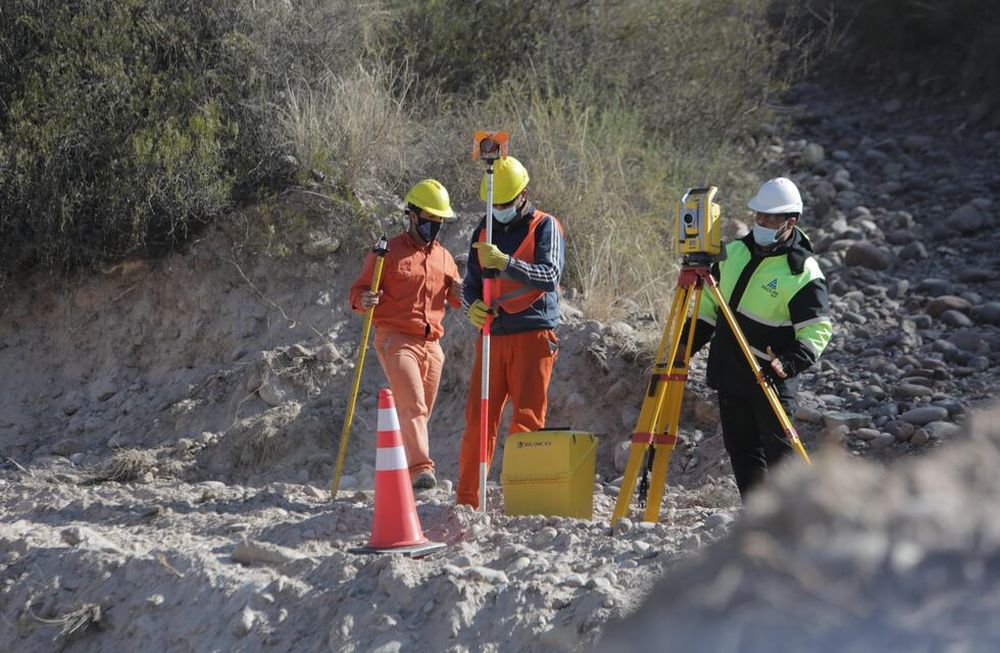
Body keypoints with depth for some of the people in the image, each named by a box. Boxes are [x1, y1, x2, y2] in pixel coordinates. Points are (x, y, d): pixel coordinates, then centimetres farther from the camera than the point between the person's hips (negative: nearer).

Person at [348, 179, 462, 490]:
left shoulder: (443, 256, 17)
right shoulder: (389, 252, 1)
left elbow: (455, 298, 24)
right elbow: (358, 292, 1)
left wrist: (461, 294, 0)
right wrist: (365, 300, -23)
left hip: (431, 344, 6)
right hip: (396, 340, -6)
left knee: (420, 412, 7)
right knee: (413, 406, -20)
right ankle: (420, 468, -28)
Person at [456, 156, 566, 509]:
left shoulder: (545, 227, 0)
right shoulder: (484, 231, 16)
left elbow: (549, 277, -14)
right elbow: (470, 284, 19)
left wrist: (505, 263, -28)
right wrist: (472, 306, -5)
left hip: (533, 336, -5)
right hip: (492, 335, 5)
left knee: (527, 420, -7)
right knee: (477, 418, 0)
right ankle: (466, 499, 5)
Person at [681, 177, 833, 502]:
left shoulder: (803, 272, -12)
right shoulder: (735, 252, 9)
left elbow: (817, 329, -15)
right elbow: (709, 305, 20)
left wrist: (789, 363, -30)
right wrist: (686, 345, 12)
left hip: (770, 379, -7)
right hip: (730, 374, 7)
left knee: (779, 451, -6)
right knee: (741, 448, 9)